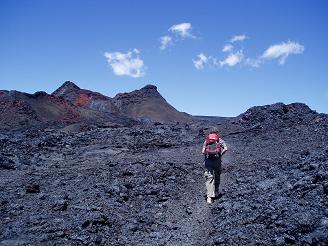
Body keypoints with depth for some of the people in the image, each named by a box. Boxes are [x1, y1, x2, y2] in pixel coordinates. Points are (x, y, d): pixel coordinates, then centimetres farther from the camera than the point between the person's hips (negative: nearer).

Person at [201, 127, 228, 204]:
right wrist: (220, 154, 6)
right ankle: (216, 193, 29)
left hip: (208, 160, 0)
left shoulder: (206, 140, 10)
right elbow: (225, 148, -7)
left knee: (209, 178, -2)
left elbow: (203, 151, 0)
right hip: (217, 160, 0)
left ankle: (209, 196, -11)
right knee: (217, 177, 16)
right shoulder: (220, 140, 7)